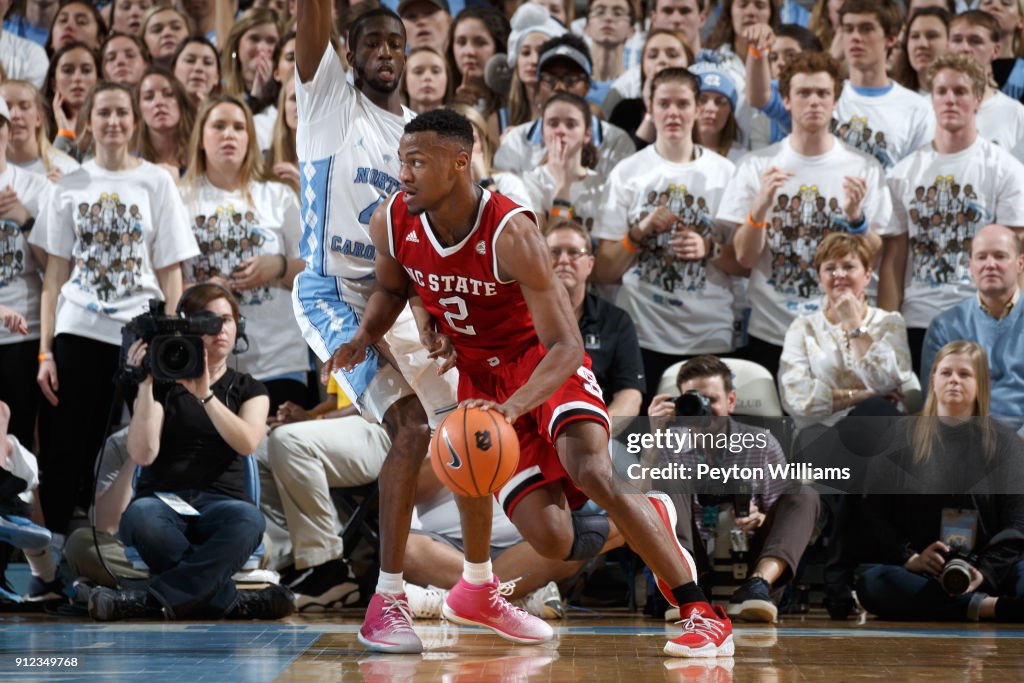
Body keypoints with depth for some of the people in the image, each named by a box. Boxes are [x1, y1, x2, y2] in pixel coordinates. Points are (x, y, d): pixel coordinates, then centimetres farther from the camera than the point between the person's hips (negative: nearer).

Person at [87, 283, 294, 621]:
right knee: (140, 516, -40)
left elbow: (247, 443, -7)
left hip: (219, 501, 1)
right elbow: (143, 454, -5)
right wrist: (145, 385, -11)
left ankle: (153, 599, -33)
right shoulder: (164, 384, 12)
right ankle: (229, 601, -31)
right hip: (163, 499, -1)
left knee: (247, 518, -39)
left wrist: (205, 395, -17)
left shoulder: (248, 389, 17)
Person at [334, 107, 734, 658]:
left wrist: (513, 406, -46)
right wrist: (365, 335, -10)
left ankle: (702, 615, -22)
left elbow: (565, 347, -29)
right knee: (552, 542, -9)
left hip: (543, 364, -4)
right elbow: (391, 287, 12)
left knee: (591, 472, -32)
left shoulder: (510, 234, -30)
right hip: (478, 374, 4)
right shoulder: (390, 224, -13)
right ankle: (648, 521, 28)